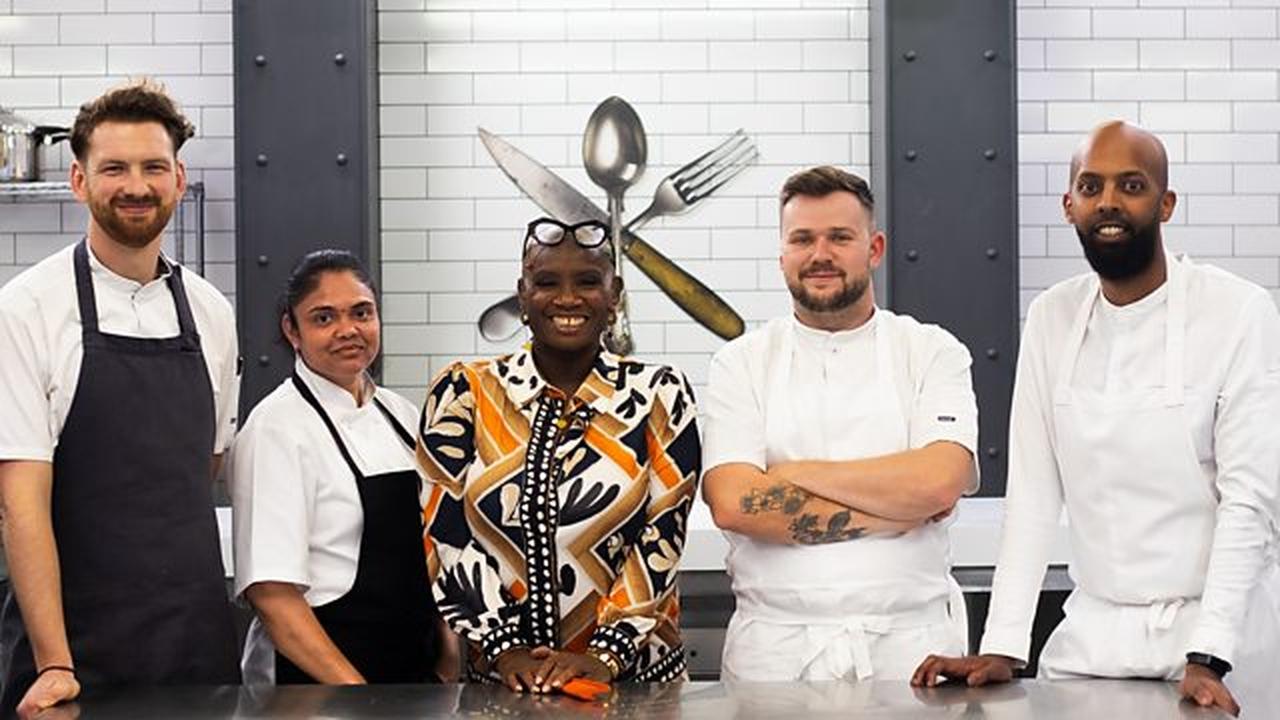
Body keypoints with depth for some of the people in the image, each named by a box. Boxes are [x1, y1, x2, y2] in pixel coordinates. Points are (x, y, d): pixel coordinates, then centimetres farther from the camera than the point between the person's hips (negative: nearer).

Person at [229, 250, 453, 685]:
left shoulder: (401, 415, 7)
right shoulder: (276, 429, -13)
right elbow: (272, 594, -19)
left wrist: (450, 669, 4)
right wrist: (359, 697, -23)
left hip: (417, 670, 6)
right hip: (313, 680, -6)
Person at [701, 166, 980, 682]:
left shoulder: (932, 352, 4)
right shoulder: (741, 363, 4)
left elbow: (940, 481, -12)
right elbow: (732, 504, -10)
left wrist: (794, 474, -9)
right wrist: (899, 509, -11)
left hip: (910, 643, 0)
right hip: (774, 649, 0)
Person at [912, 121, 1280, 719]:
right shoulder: (1051, 317, 5)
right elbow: (1033, 494, 4)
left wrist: (1208, 657, -21)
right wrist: (1002, 647, -5)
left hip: (1220, 631, -4)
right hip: (1092, 634, 4)